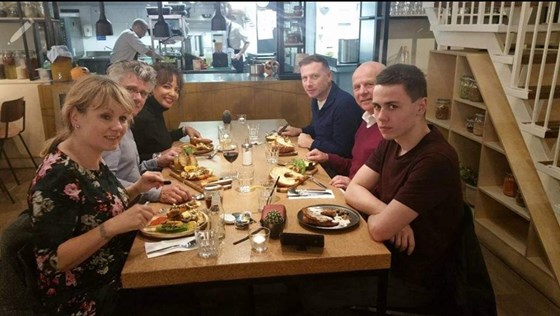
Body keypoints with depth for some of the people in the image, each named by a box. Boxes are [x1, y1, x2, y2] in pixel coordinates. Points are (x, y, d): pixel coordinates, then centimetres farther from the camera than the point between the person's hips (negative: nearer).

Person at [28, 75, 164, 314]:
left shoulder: (93, 159, -2)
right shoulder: (56, 177, -26)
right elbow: (49, 261, -25)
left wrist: (136, 189, -2)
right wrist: (112, 227, -32)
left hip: (113, 278, 8)